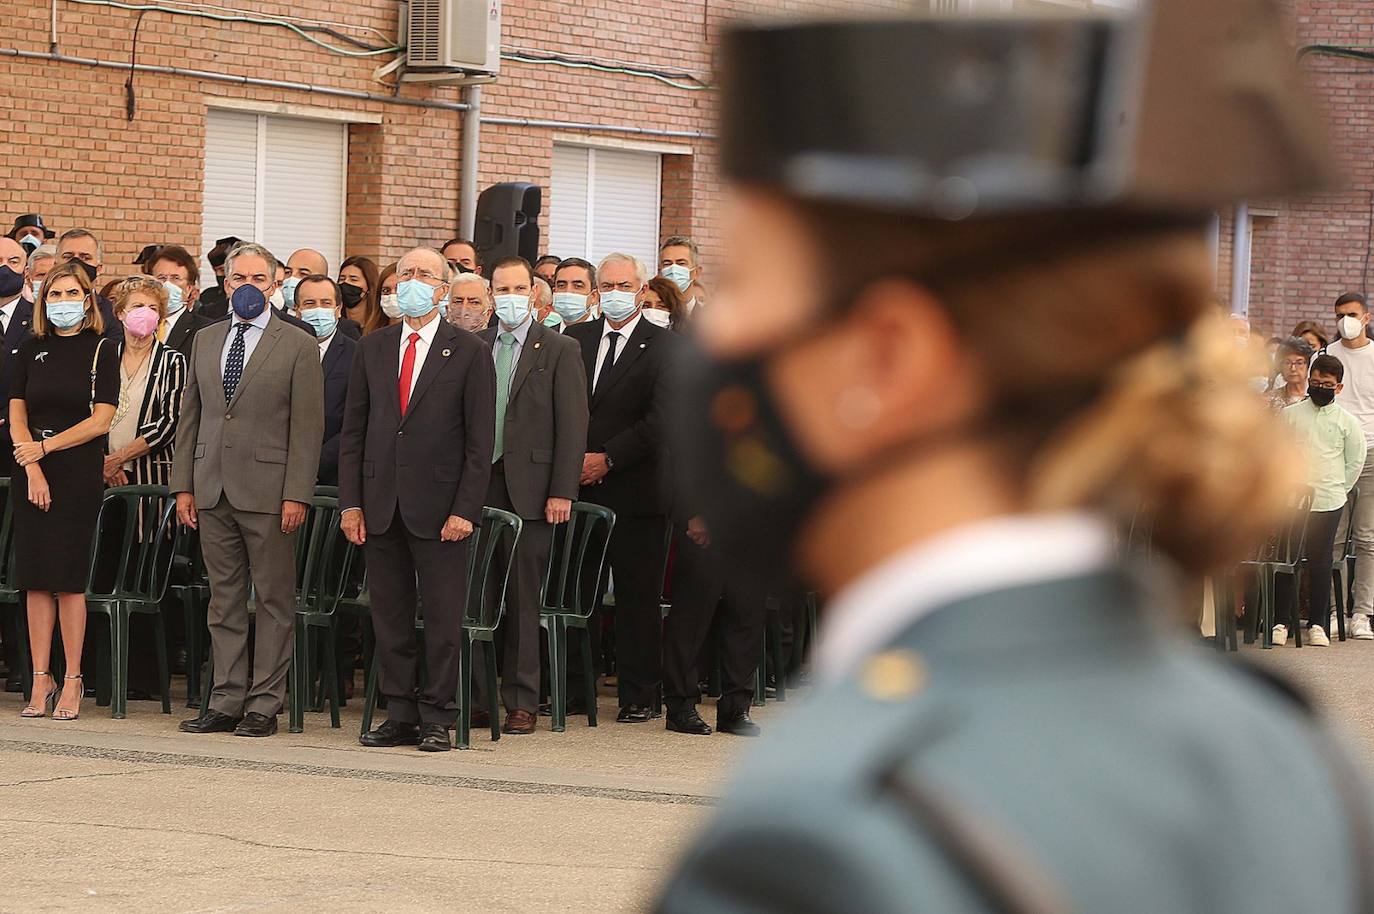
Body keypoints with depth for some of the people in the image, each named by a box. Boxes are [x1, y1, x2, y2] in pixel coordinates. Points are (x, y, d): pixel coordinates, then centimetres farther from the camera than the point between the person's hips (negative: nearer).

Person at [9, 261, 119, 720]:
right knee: (36, 578, 2)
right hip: (31, 473, 3)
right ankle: (41, 679, 5)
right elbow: (17, 417, 5)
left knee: (68, 578, -4)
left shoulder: (101, 350, 1)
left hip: (78, 474, -3)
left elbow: (100, 421, -6)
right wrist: (32, 467, -9)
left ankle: (72, 681, 2)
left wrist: (44, 446, -9)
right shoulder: (31, 350, 10)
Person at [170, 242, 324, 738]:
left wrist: (296, 494, -12)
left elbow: (307, 427, -5)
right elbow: (190, 417, 15)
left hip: (267, 491, -5)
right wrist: (184, 486, 8)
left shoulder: (298, 346, -1)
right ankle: (226, 701, 13)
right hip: (212, 490, 5)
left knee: (274, 601, -1)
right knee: (224, 600, 8)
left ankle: (264, 704, 4)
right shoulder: (205, 341, 14)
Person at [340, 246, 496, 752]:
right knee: (389, 616, 7)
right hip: (381, 503, 4)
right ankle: (401, 715, 14)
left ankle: (436, 719, 6)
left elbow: (480, 440, -3)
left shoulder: (469, 353, 0)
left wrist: (464, 510, -11)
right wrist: (350, 502, 2)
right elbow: (353, 430, 11)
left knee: (443, 617, -1)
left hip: (439, 506, -4)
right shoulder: (372, 348, 11)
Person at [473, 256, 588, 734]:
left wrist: (562, 492, -9)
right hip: (479, 487, 3)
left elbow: (573, 425, -2)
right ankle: (480, 696, 9)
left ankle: (521, 703, 5)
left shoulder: (560, 351, 2)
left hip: (530, 488, -3)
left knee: (523, 599, 0)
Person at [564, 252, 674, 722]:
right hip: (578, 485, 4)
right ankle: (572, 686, 13)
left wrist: (608, 458, -13)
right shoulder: (574, 339, 13)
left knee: (637, 596, 1)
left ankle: (639, 695, 7)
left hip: (635, 489, -4)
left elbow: (661, 419, -9)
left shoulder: (662, 345, -1)